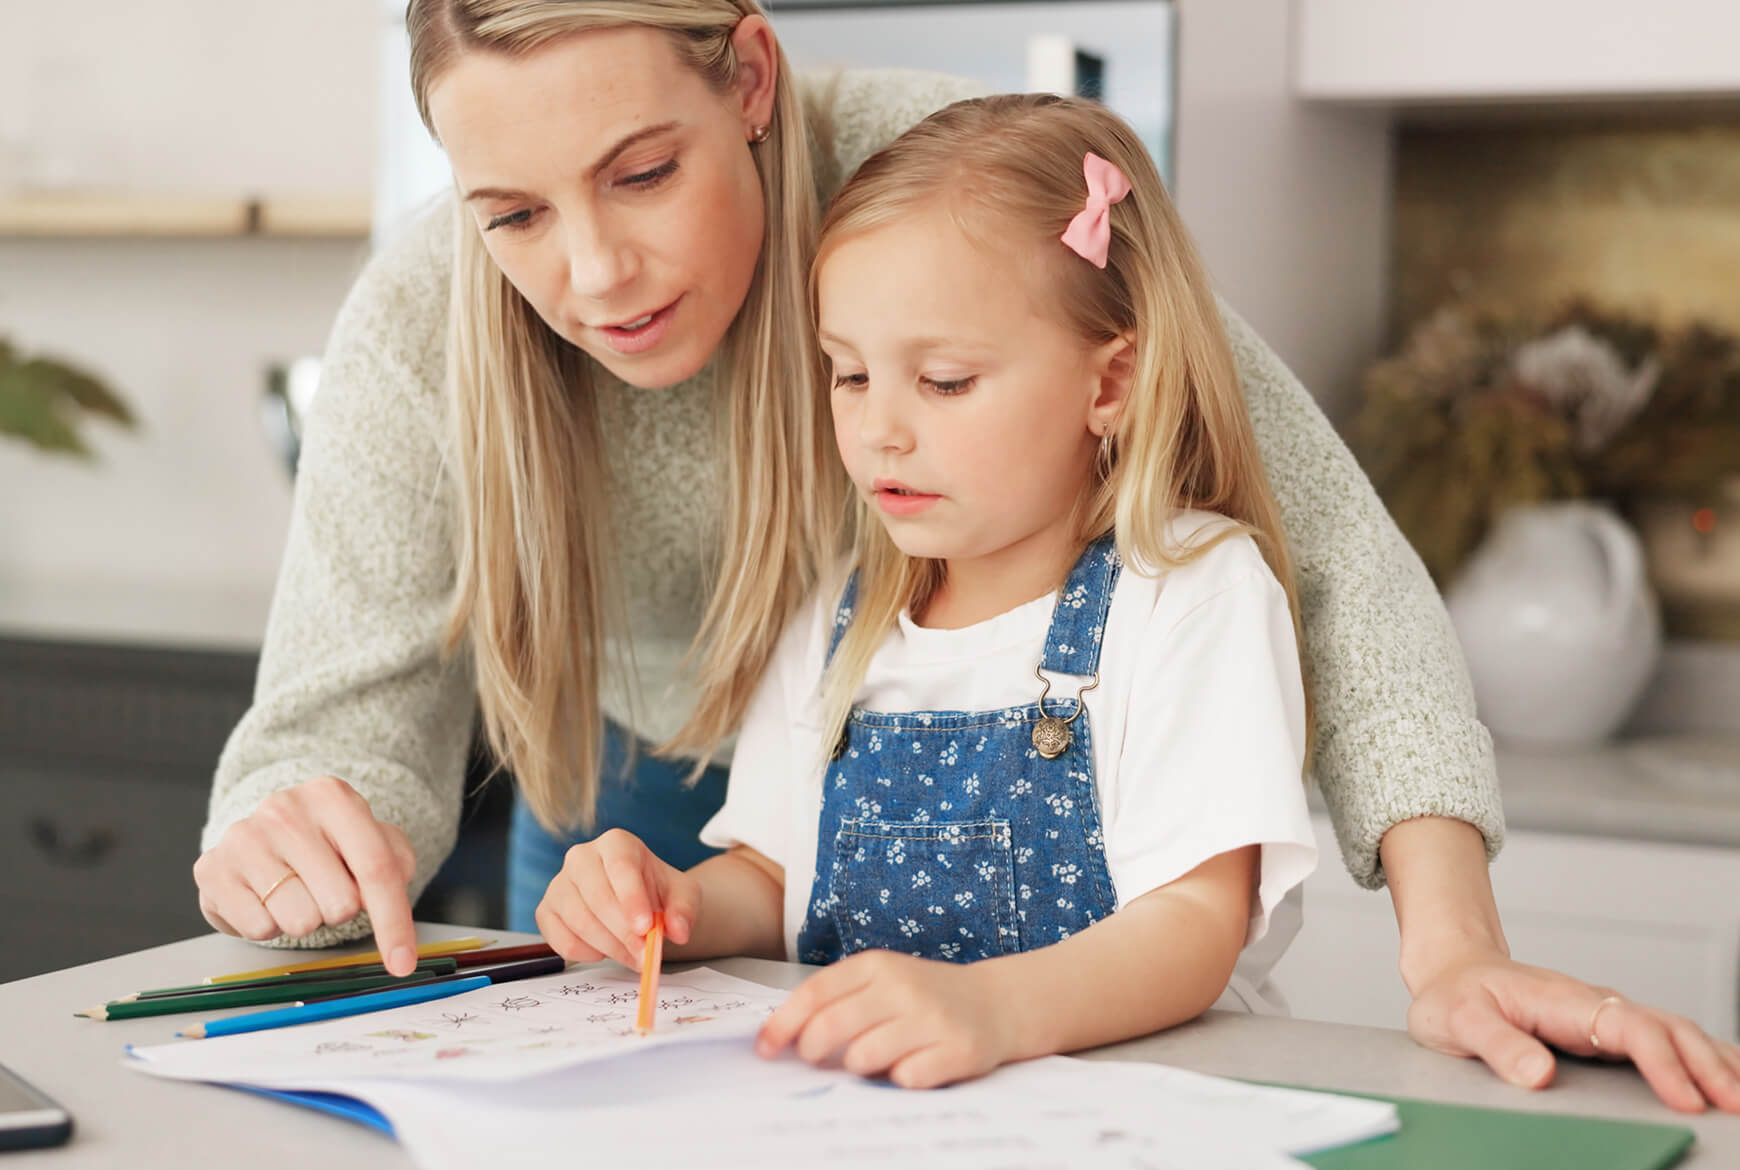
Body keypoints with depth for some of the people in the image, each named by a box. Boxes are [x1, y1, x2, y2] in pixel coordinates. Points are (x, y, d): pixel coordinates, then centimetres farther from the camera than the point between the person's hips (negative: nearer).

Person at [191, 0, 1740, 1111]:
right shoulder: (417, 333, -27)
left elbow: (1320, 543, -33)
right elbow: (352, 722, -23)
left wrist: (1451, 944, -45)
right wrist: (304, 835, -49)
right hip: (641, 805, 2)